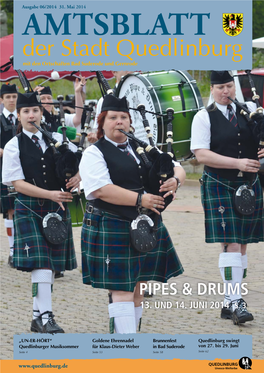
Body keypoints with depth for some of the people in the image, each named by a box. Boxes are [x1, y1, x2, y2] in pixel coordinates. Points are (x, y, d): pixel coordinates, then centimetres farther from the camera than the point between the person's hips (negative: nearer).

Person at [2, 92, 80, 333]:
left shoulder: (56, 139, 7)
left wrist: (78, 176, -6)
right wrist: (50, 194, -19)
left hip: (57, 207, 4)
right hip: (29, 209, -4)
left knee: (51, 265, 7)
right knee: (40, 263, -14)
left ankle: (38, 317, 17)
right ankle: (45, 316, -12)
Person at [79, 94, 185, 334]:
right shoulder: (94, 154, -4)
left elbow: (177, 168, 13)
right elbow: (102, 190, -18)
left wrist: (175, 179, -12)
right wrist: (140, 199, -22)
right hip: (112, 230, -6)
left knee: (137, 286, 10)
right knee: (122, 289, -9)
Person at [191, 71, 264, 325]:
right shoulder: (204, 118, -3)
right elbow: (201, 155, -12)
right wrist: (237, 163, -20)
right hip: (220, 187, -4)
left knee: (241, 244, 6)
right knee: (230, 244, -12)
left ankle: (230, 302, 13)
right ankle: (235, 302, -11)